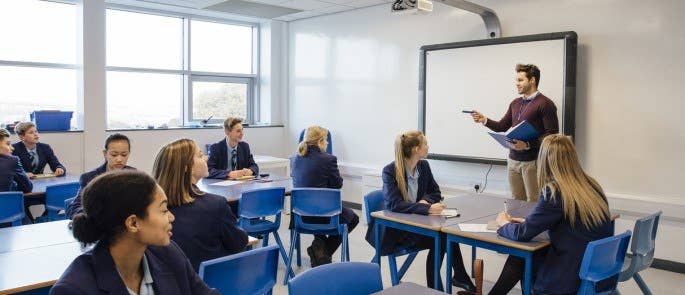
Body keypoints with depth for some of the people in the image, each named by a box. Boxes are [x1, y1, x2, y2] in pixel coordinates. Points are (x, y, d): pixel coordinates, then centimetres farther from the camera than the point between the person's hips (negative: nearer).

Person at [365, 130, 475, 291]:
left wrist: (425, 201, -16)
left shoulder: (424, 166, 1)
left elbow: (436, 193, 9)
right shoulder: (390, 171, -18)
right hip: (394, 229, -5)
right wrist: (427, 209, -41)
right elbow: (394, 204, -30)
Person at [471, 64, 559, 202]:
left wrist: (528, 144, -23)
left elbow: (552, 135, -13)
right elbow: (502, 126, 16)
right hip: (513, 160, 7)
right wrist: (484, 120, 0)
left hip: (532, 162, -6)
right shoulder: (515, 103, 14)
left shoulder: (545, 104, -8)